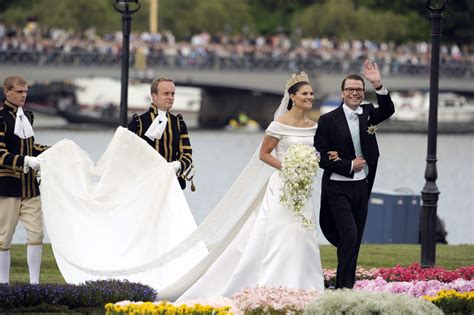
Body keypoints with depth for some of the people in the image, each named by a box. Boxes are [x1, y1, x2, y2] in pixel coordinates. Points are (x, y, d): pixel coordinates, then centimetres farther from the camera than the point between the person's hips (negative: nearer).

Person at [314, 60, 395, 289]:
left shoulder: (367, 113, 7)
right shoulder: (328, 120, -6)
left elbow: (388, 110, -14)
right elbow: (321, 157, -9)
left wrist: (378, 85, -27)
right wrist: (349, 166, -13)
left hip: (362, 186, 5)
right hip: (338, 189, -5)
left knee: (354, 240, 9)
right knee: (349, 236, -16)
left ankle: (344, 286, 17)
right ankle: (344, 287, -14)